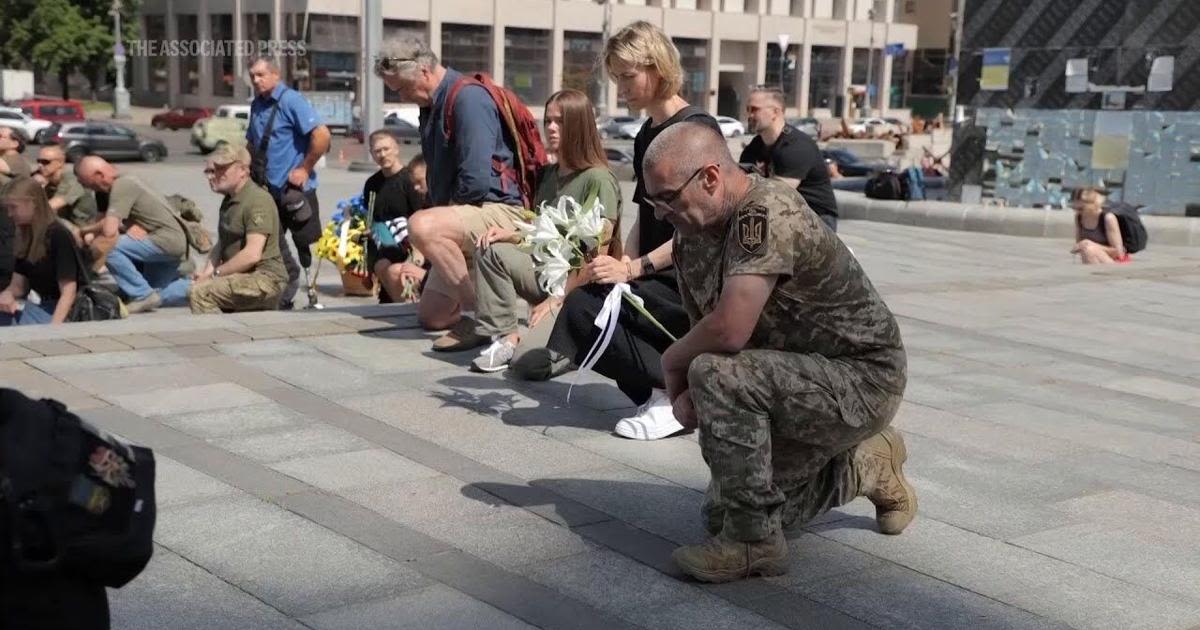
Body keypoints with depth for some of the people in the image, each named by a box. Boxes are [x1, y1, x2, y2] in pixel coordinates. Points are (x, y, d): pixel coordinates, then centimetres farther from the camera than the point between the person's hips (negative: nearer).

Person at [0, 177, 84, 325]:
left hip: (57, 311, -8)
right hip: (35, 306, 8)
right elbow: (18, 285, 13)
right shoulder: (25, 237, 10)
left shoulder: (59, 237, -14)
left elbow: (68, 292, -19)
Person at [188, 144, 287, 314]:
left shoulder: (258, 200, -15)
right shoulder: (229, 200, 17)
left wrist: (214, 274, -16)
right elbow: (221, 244, 18)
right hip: (242, 277, 11)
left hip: (265, 279, -11)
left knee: (199, 293, -24)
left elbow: (252, 254, -23)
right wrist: (206, 271, -1)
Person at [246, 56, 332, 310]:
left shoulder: (291, 101, -11)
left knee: (306, 245, -1)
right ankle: (285, 297, 20)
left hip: (294, 189, -8)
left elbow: (322, 135, -21)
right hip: (268, 190, 8)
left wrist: (305, 169, -17)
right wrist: (252, 169, 11)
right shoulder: (256, 105, 13)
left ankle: (315, 295, 9)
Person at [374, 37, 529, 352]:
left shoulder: (468, 98, -17)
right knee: (431, 317, 8)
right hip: (463, 215, 10)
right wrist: (439, 209, 9)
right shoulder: (432, 105, 13)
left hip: (499, 211, -10)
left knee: (422, 226, -35)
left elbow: (476, 181, -25)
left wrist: (446, 210, -9)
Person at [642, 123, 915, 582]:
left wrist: (672, 361, -16)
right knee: (720, 515, 15)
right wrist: (687, 393, -16)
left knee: (718, 376, -33)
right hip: (802, 380, 10)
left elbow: (729, 331, -37)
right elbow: (704, 331, 5)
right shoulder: (691, 235, 1)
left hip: (863, 377, -10)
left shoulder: (768, 213, -28)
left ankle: (754, 542, -17)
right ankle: (865, 467, 29)